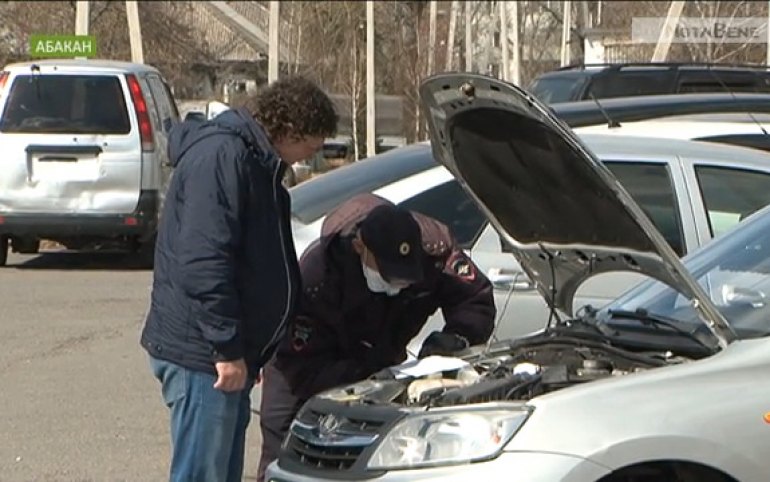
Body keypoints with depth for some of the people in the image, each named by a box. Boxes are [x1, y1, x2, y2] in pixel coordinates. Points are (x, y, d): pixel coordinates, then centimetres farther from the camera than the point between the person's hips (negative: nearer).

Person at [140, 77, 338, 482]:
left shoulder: (255, 162, 17)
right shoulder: (220, 157, -17)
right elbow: (203, 262, -24)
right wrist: (228, 348, -23)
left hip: (227, 353, 11)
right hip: (201, 354, -11)